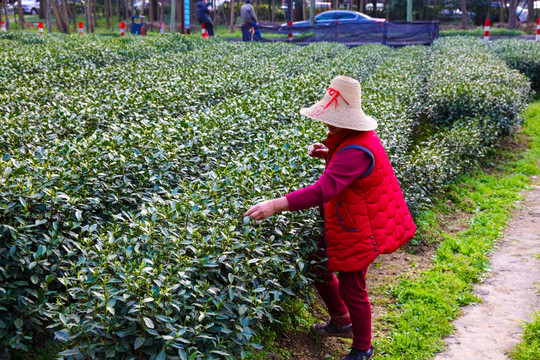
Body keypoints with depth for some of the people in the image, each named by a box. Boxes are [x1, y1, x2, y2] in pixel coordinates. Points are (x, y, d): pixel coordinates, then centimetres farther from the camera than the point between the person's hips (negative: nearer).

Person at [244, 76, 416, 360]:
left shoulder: (356, 151, -32)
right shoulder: (357, 137, 1)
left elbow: (323, 190, -41)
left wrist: (275, 205, -46)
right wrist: (327, 154, 0)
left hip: (355, 231, -10)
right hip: (340, 226, 10)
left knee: (351, 289, 5)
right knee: (318, 268, 21)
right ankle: (342, 323, 43)